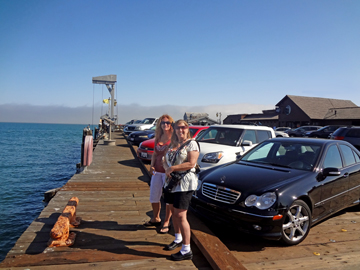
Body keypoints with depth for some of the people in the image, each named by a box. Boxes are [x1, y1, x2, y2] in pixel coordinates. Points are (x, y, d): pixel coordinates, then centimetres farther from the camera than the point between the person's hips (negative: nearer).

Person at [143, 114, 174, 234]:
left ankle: (166, 222, 21)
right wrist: (151, 165, 3)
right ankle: (156, 218, 35)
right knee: (154, 196, 15)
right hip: (157, 171, 6)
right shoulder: (158, 137, 10)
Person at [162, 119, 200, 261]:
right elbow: (165, 161, 17)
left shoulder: (191, 144, -8)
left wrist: (172, 168, -16)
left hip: (185, 183, -7)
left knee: (181, 215, -8)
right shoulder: (172, 145, 14)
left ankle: (186, 250, 2)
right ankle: (178, 239, 37)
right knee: (174, 212, 17)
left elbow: (191, 163, -18)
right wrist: (167, 169, -5)